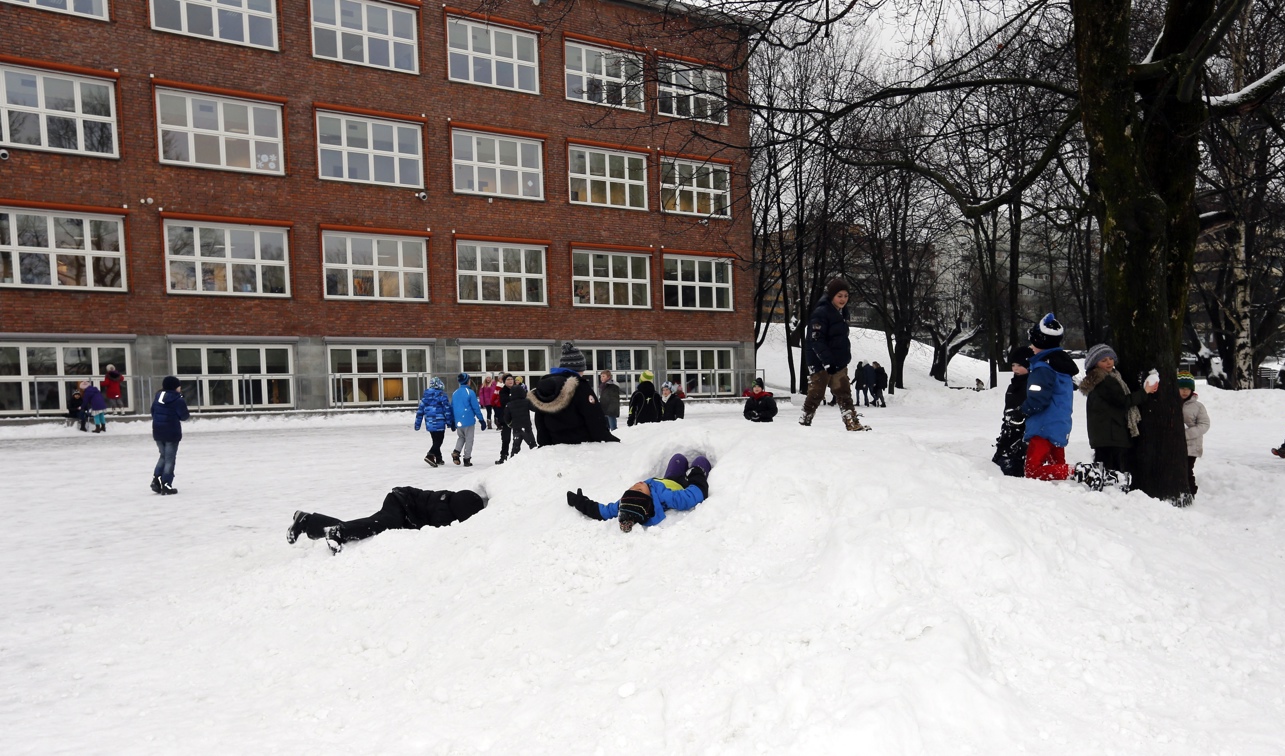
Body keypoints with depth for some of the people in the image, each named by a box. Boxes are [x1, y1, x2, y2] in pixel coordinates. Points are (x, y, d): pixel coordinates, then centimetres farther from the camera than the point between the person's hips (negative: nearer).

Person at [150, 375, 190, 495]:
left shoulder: (157, 396, 7)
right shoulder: (178, 399, -14)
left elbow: (153, 412, 13)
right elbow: (184, 416, -12)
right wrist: (188, 415, 8)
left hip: (157, 431, 6)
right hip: (172, 432, -6)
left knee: (163, 456, 21)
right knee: (170, 459, 1)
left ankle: (156, 478, 7)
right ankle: (166, 486, 2)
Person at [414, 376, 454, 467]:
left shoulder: (425, 396, 9)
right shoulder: (442, 395, -8)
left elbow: (420, 410, 10)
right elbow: (447, 410, -10)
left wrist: (417, 424, 15)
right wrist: (450, 423, -4)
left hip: (429, 424, 6)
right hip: (439, 423, -6)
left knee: (436, 441, 18)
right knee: (438, 441, -2)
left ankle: (438, 459, 24)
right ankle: (430, 456, -21)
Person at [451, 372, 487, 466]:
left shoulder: (455, 393, 5)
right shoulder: (470, 392, -11)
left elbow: (452, 408, 11)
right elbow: (476, 407, -10)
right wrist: (481, 420, -2)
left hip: (458, 421, 5)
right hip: (468, 420, -5)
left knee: (461, 437, 24)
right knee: (469, 440, 6)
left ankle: (456, 452, 2)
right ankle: (467, 459, 8)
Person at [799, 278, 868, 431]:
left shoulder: (841, 312, 12)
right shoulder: (821, 313, -17)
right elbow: (816, 340, -24)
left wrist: (845, 356, 21)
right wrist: (827, 360, -30)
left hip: (839, 362, 9)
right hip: (821, 362, -9)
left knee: (844, 394, 9)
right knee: (816, 394, 0)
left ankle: (852, 423, 12)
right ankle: (804, 421, 13)